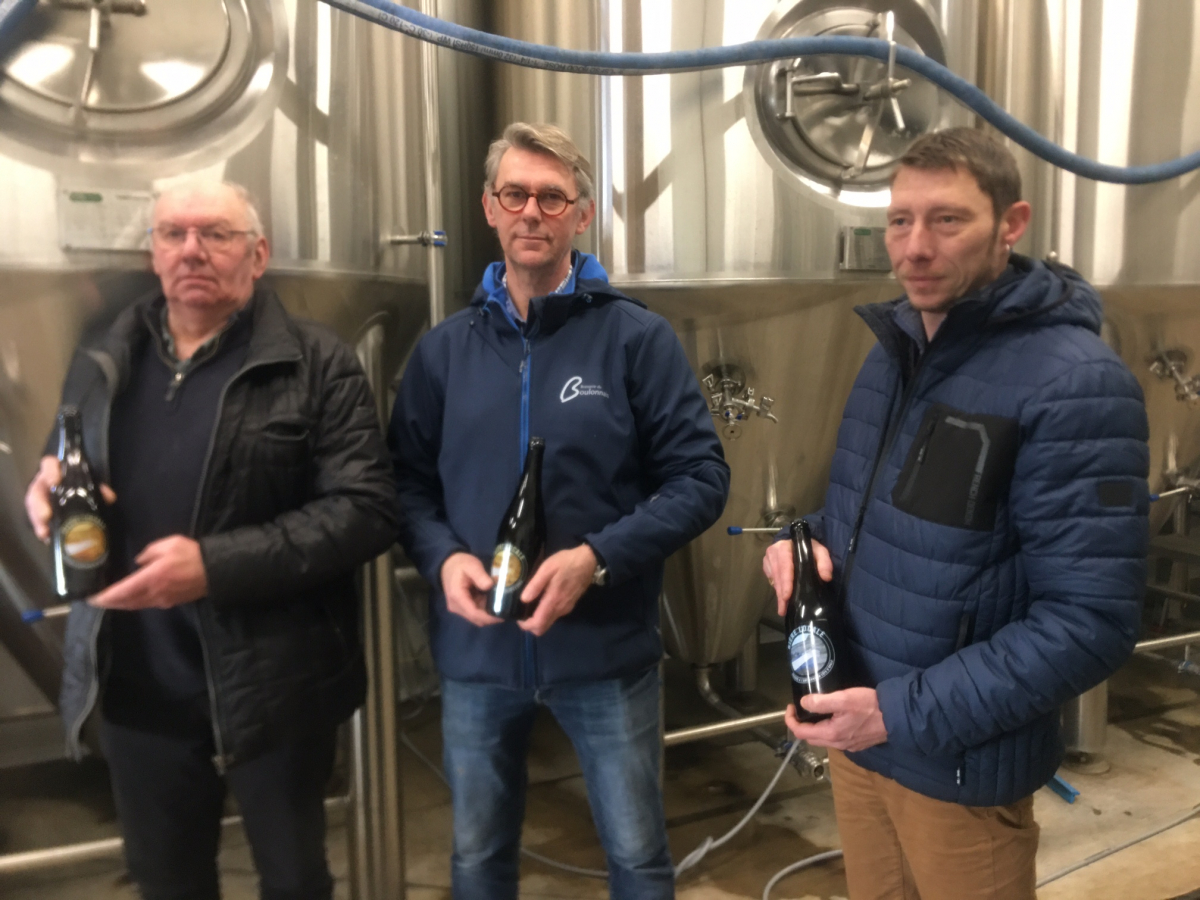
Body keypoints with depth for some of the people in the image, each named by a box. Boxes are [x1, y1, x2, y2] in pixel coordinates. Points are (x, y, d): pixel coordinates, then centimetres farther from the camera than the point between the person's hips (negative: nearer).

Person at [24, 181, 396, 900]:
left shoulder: (317, 366, -9)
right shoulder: (103, 366, 7)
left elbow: (367, 509, -17)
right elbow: (68, 481, 19)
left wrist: (215, 564, -24)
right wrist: (49, 495, -6)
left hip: (271, 683, -4)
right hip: (135, 684, 5)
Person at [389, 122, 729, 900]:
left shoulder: (638, 338, -6)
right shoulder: (444, 350, 4)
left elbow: (701, 477, -9)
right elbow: (409, 482, 8)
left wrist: (597, 558, -21)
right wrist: (443, 557, -13)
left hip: (606, 648, -2)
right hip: (476, 651, 3)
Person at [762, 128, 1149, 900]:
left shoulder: (1074, 383, -20)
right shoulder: (894, 352, 4)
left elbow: (1090, 622, -23)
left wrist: (906, 715, -24)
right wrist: (810, 544, -7)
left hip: (960, 764, -6)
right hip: (856, 732, 7)